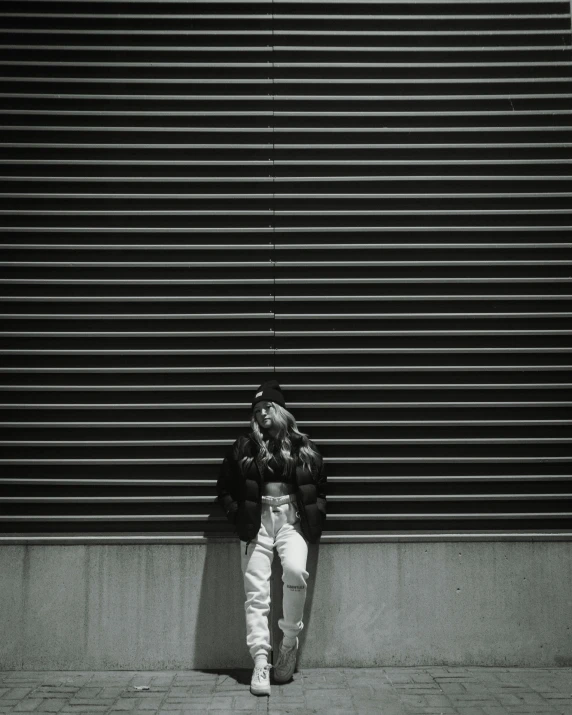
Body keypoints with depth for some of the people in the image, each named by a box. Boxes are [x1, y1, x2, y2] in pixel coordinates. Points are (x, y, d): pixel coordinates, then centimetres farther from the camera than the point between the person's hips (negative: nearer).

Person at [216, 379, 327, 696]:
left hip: (291, 517, 0)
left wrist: (314, 519, 2)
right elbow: (224, 488, 11)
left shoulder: (302, 447, 7)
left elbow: (321, 488, 13)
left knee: (295, 570, -26)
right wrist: (238, 516, 0)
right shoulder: (243, 447, 6)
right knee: (256, 591, -6)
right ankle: (260, 662, -4)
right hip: (257, 519, 1)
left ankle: (289, 640, -6)